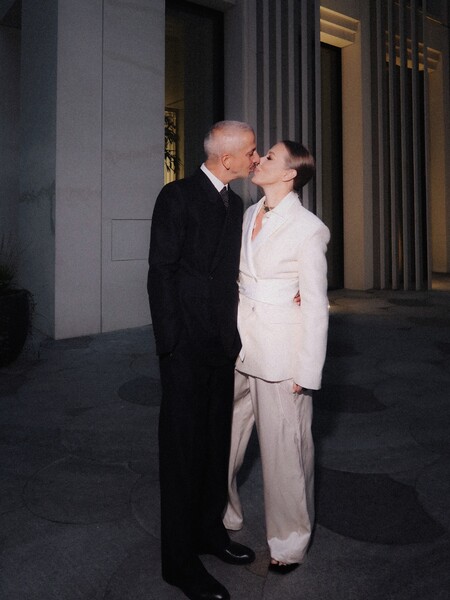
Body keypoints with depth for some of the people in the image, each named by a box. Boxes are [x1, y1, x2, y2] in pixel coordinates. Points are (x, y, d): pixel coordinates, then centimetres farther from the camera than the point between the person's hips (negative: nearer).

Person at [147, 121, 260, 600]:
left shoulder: (235, 204, 14)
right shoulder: (178, 196, -8)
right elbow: (161, 271, -11)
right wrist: (170, 340, -15)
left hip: (223, 344, 7)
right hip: (186, 345, -7)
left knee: (217, 440, 16)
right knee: (183, 446, 1)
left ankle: (210, 530, 34)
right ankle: (180, 560, 16)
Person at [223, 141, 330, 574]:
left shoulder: (308, 228, -11)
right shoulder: (249, 216, 8)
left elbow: (315, 306, -10)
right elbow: (237, 279, 12)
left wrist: (307, 372, -11)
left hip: (280, 351, -6)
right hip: (239, 343, 6)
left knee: (283, 447, 6)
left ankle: (289, 542, 29)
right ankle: (223, 517, 39)